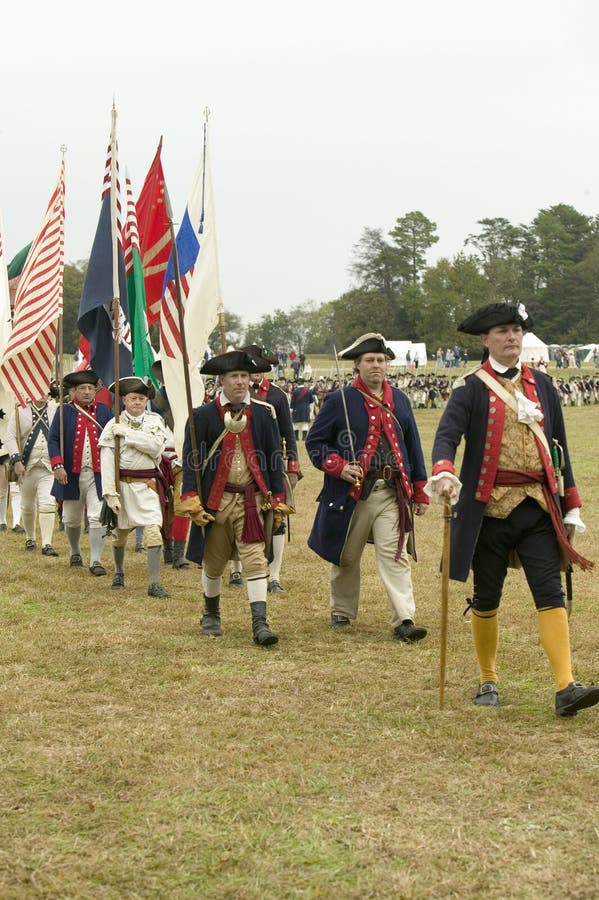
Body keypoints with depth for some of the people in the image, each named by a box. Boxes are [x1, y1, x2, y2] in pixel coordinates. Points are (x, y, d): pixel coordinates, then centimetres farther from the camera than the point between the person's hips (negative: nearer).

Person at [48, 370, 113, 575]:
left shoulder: (105, 411, 6)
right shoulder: (64, 412, 2)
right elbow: (53, 440, -2)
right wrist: (57, 465, -15)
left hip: (98, 475, -1)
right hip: (71, 475, 1)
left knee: (97, 518, -10)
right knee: (71, 519, 13)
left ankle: (96, 561, -6)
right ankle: (75, 554, 36)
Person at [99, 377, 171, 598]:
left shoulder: (155, 421, 4)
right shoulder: (114, 425, -2)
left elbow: (156, 446, -16)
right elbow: (107, 460, -9)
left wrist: (127, 433, -16)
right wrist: (110, 492, -17)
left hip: (148, 484, 0)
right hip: (122, 483, 0)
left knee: (153, 531, -14)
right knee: (120, 532, 13)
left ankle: (154, 583, -11)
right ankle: (119, 573, 39)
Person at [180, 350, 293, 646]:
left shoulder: (263, 413, 4)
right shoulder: (203, 415, -1)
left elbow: (274, 458, 7)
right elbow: (191, 460, -3)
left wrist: (278, 500, 3)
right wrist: (192, 501, -11)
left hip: (253, 499, 0)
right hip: (216, 499, 0)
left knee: (255, 560, -9)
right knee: (213, 562, 12)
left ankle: (260, 624, -11)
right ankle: (211, 615, 32)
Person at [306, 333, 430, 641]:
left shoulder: (399, 400, 11)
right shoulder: (340, 401, -2)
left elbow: (412, 446, 15)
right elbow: (314, 441, 2)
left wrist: (419, 492, 14)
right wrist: (338, 466, -14)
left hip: (392, 493, 2)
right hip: (351, 493, -2)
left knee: (395, 556, -8)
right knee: (346, 557, 11)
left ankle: (404, 620, -12)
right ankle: (342, 612, 30)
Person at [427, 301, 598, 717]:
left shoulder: (542, 386, 10)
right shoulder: (471, 389, -2)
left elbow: (558, 448, 14)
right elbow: (447, 435, -17)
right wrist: (444, 473, -39)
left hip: (537, 506, 2)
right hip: (490, 507, -2)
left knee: (550, 593, -8)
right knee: (486, 599, 8)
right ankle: (488, 682, 24)